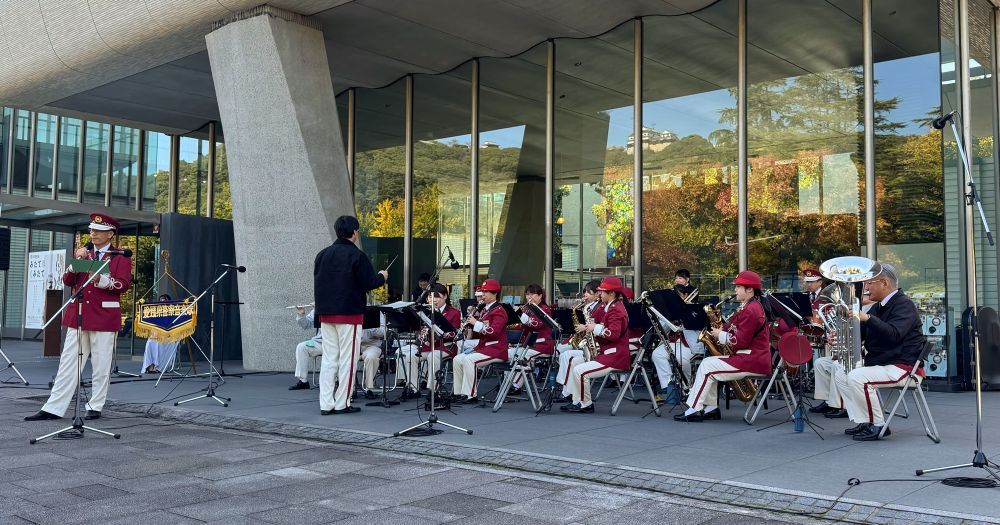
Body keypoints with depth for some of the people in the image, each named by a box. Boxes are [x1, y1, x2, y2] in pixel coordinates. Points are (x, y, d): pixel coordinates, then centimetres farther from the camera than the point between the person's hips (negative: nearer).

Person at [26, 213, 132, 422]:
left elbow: (123, 285, -9)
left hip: (105, 317, -4)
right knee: (68, 362, 3)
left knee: (101, 365, 2)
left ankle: (95, 407, 13)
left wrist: (102, 280, -25)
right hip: (78, 314, 4)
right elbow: (68, 281, 8)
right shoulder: (83, 252, 14)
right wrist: (77, 260, -8)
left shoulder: (120, 256, 2)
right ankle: (53, 408, 5)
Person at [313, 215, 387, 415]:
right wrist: (382, 277, 7)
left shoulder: (322, 255, 9)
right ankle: (342, 403, 5)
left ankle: (326, 404, 9)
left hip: (325, 314, 6)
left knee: (329, 359, 10)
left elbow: (317, 283, 14)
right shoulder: (357, 256, -11)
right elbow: (368, 283, -13)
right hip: (349, 314, -6)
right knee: (347, 359, 2)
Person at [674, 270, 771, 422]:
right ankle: (711, 408, 9)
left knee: (707, 366, -13)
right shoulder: (750, 307, 19)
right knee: (709, 362, 12)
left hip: (752, 361, -11)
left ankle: (693, 410, -10)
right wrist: (723, 329, 3)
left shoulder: (751, 310, -17)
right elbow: (740, 331, 21)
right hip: (748, 356, 11)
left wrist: (721, 335, -10)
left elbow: (741, 341, -22)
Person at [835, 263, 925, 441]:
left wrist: (868, 318, -39)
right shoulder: (878, 307, 18)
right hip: (880, 364, 10)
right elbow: (860, 334, 21)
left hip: (904, 366, -10)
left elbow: (894, 334, -30)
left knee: (856, 377, -27)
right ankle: (863, 423, 4)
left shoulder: (904, 305, -12)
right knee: (841, 375, 6)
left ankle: (878, 426, -15)